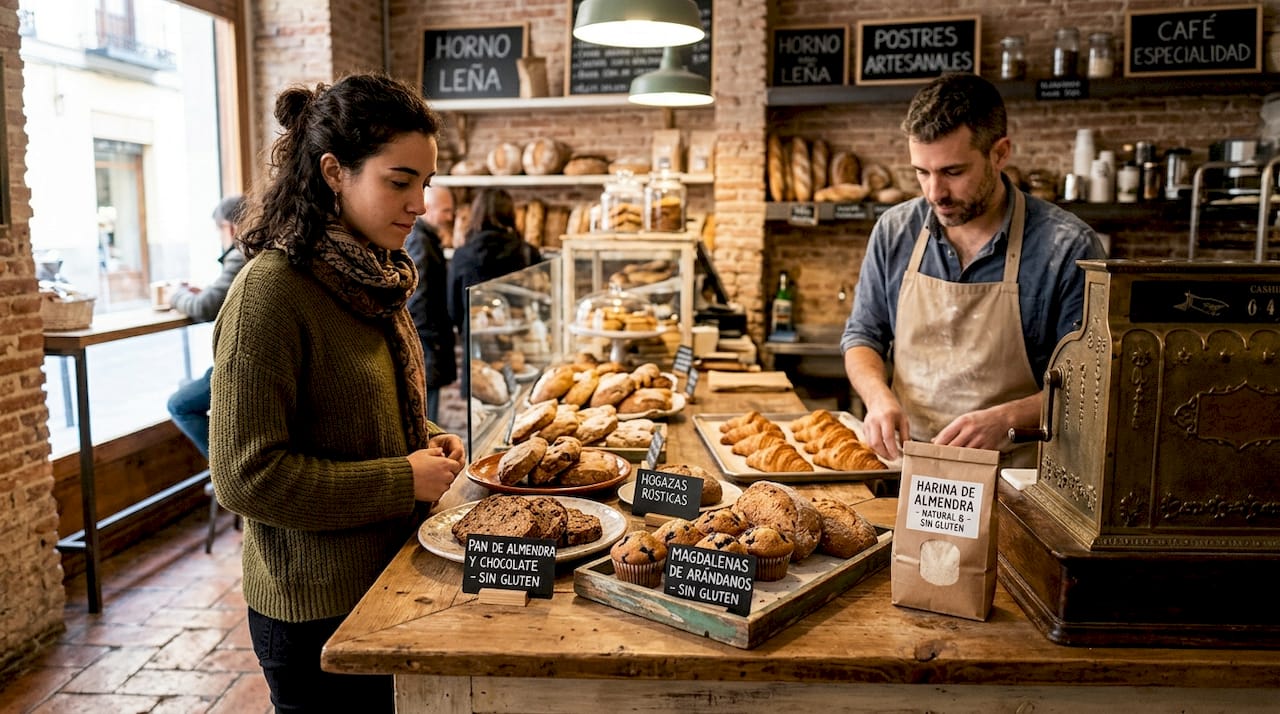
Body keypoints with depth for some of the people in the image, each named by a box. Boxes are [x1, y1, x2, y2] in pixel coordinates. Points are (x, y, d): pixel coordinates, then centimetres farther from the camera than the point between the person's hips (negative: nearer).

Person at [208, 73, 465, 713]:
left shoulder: (373, 279, 6)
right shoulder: (270, 290, -21)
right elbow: (245, 475, -24)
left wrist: (425, 444, 0)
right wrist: (404, 480, -21)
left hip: (385, 579, 8)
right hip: (316, 608, -8)